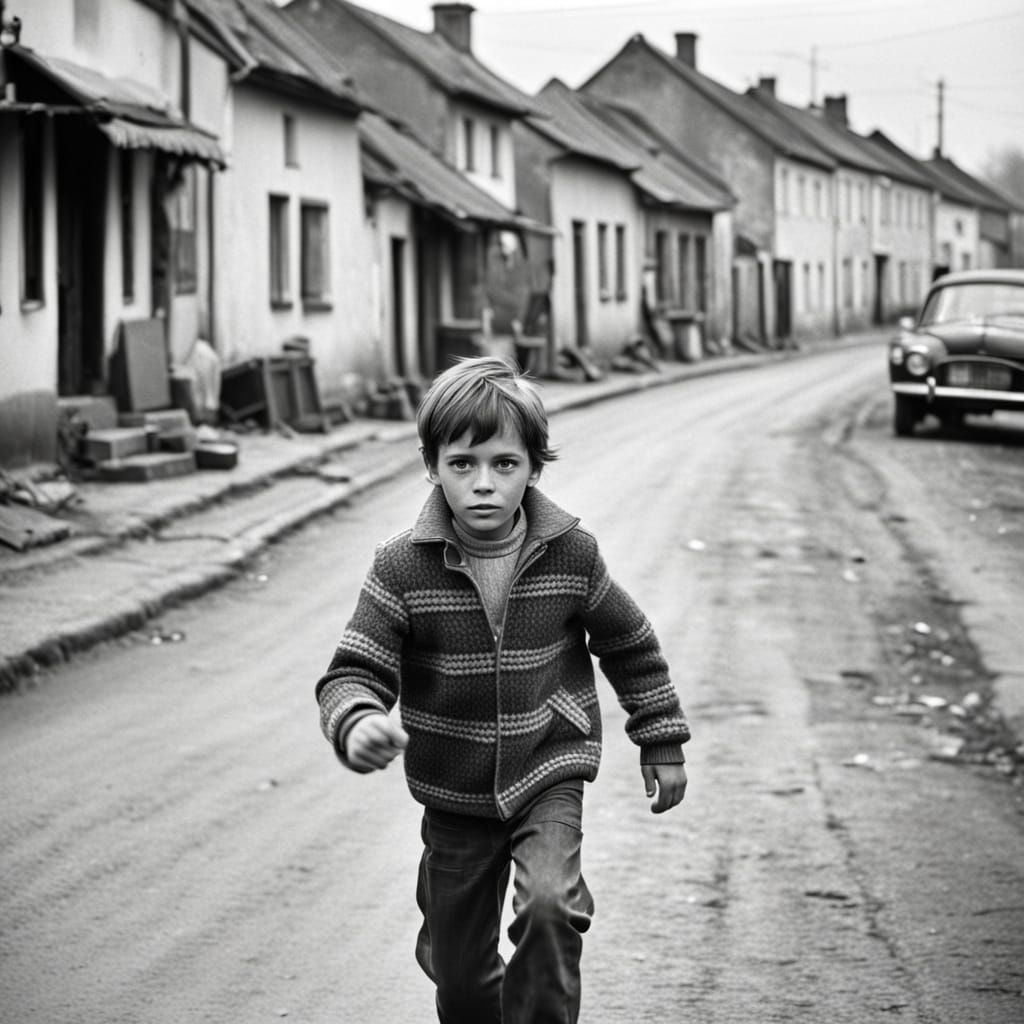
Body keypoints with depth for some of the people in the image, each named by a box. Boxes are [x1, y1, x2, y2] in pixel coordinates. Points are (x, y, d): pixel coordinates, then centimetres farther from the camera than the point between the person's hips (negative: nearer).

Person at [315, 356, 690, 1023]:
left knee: (549, 905, -28)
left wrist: (662, 743, 9)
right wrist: (357, 724, -40)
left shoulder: (571, 554, -10)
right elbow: (354, 673, -17)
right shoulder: (403, 568, -15)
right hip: (455, 795, 1)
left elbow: (629, 644, 5)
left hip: (548, 774, -1)